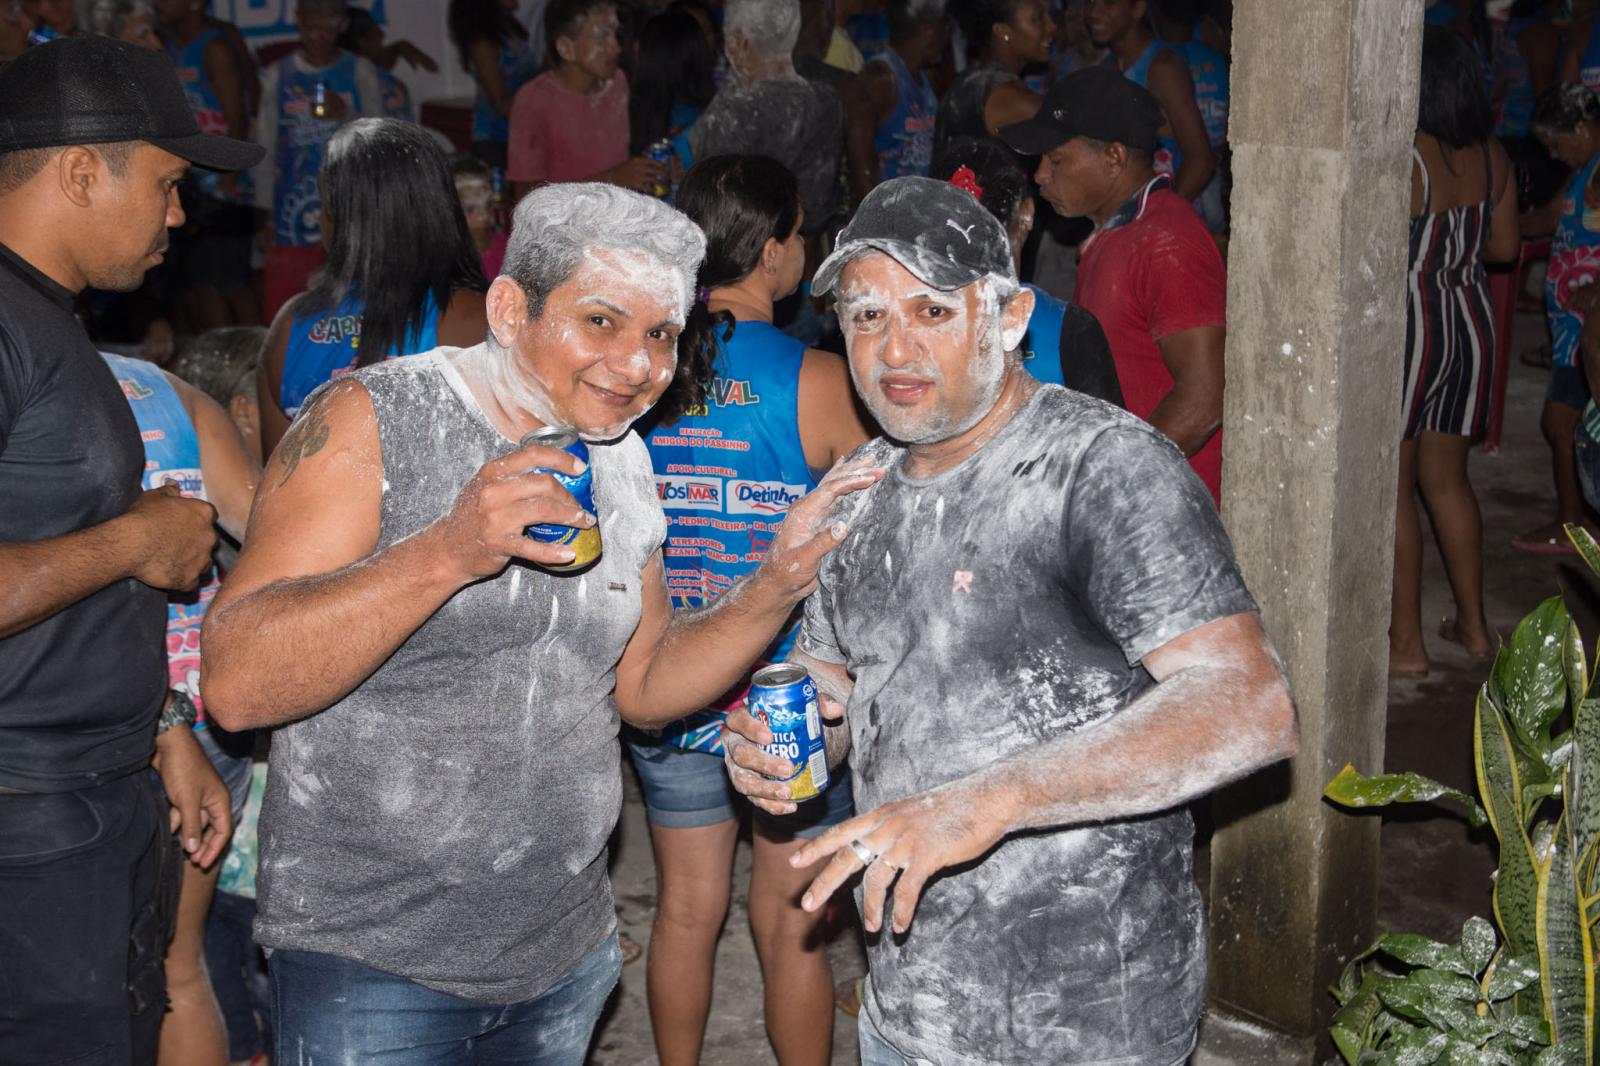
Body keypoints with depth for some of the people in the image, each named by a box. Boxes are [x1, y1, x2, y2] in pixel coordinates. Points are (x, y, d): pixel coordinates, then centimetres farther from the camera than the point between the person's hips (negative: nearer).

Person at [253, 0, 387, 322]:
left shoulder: (360, 73, 6)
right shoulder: (278, 76, 11)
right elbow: (266, 148, 11)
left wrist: (346, 116, -16)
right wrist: (265, 212, 5)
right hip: (293, 210, 2)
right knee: (281, 308, -3)